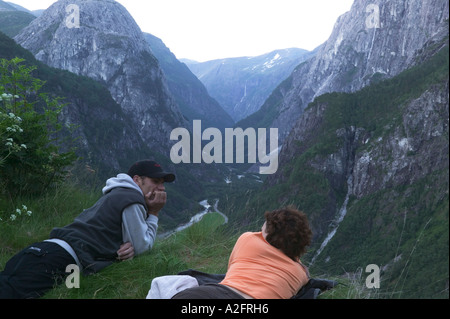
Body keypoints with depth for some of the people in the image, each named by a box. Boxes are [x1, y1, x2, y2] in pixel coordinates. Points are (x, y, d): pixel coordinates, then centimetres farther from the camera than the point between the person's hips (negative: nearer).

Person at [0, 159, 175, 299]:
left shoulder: (118, 195, 28)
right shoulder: (132, 200, -3)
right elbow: (142, 246, -1)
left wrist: (129, 247, 4)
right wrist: (153, 213, 9)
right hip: (62, 258, -10)